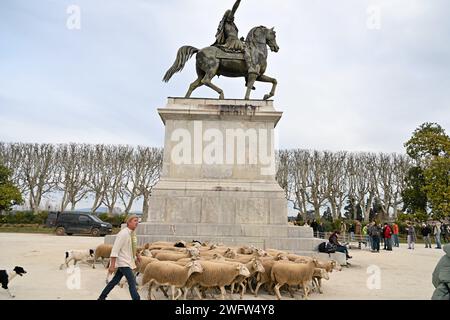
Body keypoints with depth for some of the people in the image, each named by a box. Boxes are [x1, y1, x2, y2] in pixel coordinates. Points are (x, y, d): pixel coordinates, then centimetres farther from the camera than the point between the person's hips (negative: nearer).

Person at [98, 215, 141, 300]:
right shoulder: (123, 233, -20)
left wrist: (137, 255, 27)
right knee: (132, 283, -11)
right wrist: (112, 265, -25)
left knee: (115, 280, 17)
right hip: (123, 262, -9)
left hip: (128, 261, 9)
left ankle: (101, 297, 31)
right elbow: (115, 249, -23)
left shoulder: (133, 233, 5)